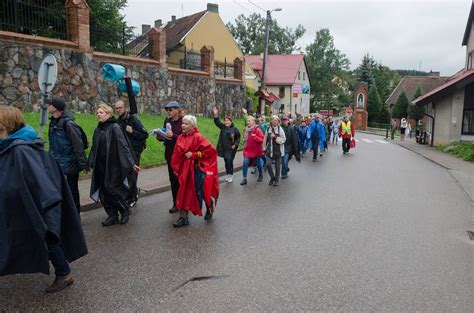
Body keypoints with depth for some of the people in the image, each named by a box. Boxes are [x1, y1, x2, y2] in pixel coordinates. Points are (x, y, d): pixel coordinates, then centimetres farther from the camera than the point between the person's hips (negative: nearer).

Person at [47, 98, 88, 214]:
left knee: (72, 192, 6)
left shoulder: (68, 124, -19)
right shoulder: (53, 122, 7)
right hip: (57, 165, 8)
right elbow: (53, 145, 15)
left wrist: (83, 164, -19)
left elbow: (78, 146, -20)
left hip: (69, 165, -8)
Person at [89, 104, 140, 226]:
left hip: (114, 166, -7)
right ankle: (112, 215, 19)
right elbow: (94, 149, 16)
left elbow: (123, 146, -16)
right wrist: (89, 163, 10)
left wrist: (131, 163, -20)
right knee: (104, 192, 7)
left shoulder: (115, 127, -9)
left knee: (113, 190, -3)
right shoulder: (97, 131, 11)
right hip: (101, 167, 7)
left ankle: (124, 212, 19)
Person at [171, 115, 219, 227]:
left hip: (197, 168, -5)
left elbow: (211, 150, -18)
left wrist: (193, 154, -18)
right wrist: (176, 168, 3)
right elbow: (177, 155, 9)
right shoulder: (181, 138, 3)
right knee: (185, 192, 4)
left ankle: (210, 208, 33)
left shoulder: (198, 137, -14)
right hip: (185, 169, 5)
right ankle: (183, 217, 10)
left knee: (201, 191, 4)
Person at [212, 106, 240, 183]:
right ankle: (228, 174, 23)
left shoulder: (234, 129, -5)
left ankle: (231, 175, 4)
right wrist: (216, 114, -16)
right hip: (224, 148, 4)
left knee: (229, 162, -8)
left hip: (231, 149, -4)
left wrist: (235, 145, -10)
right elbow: (217, 122, -1)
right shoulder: (223, 127, 5)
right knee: (226, 162, 11)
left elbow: (238, 138, 1)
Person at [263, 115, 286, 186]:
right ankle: (272, 178, 15)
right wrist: (264, 149, 13)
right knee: (268, 164, -9)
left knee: (277, 166, 6)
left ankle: (276, 180, 26)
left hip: (278, 150, -2)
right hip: (269, 150, 2)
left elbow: (283, 140, -10)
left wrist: (275, 137, -20)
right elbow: (265, 140, 11)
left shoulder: (280, 129, -7)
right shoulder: (268, 129, 3)